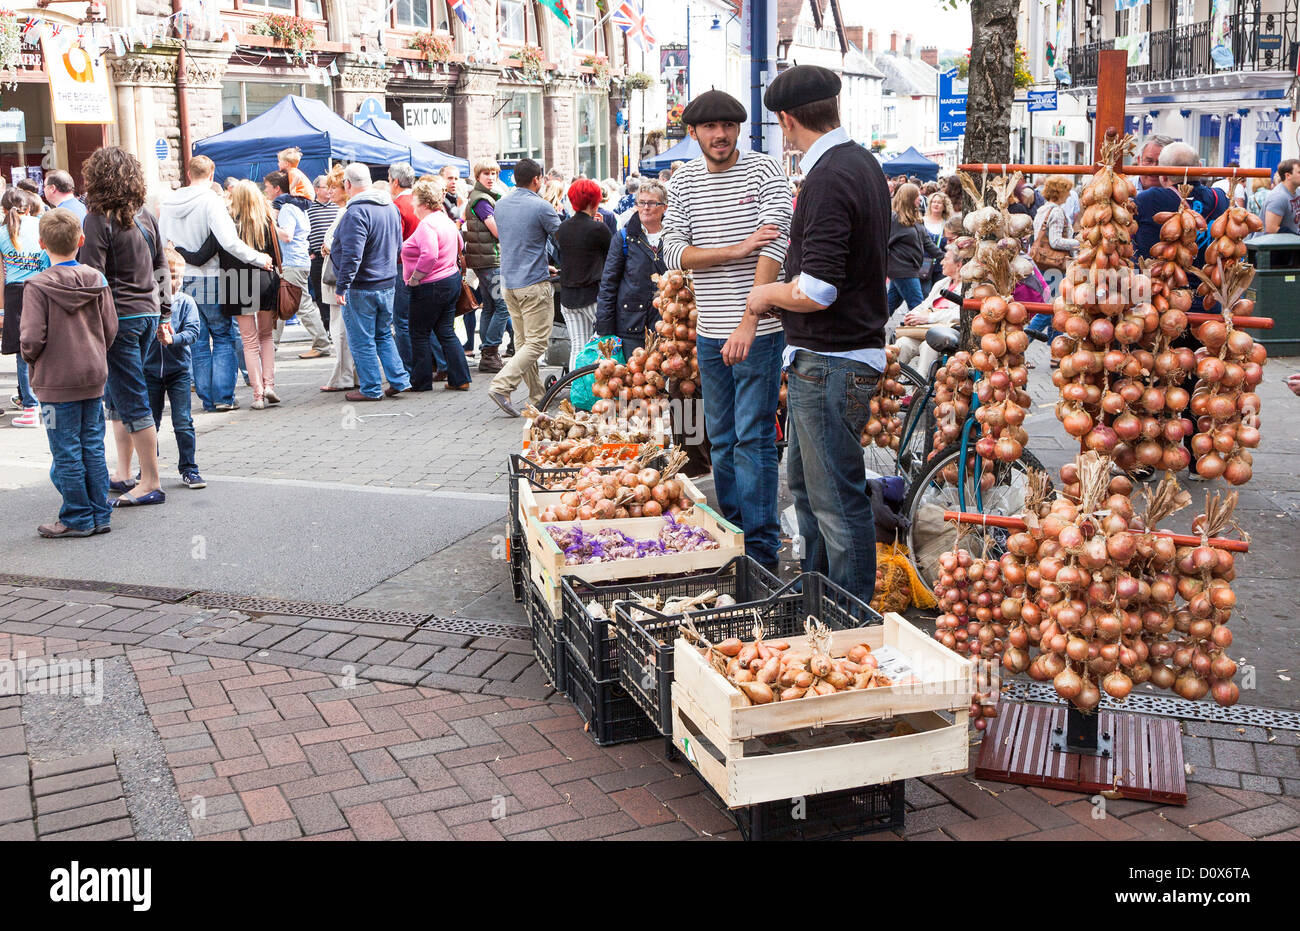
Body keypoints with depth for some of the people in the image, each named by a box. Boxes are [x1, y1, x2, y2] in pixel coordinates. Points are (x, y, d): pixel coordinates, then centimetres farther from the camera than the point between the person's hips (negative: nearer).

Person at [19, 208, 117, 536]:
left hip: (57, 383, -5)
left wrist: (31, 358, 5)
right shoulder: (97, 281, 0)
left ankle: (78, 518, 10)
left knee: (66, 453, 4)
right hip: (94, 378, 5)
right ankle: (99, 515, 16)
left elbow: (32, 338, -16)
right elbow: (110, 329, 4)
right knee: (93, 448, 11)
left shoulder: (37, 286, -13)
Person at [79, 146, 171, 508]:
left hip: (118, 317, -7)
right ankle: (123, 474, 21)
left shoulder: (98, 220, -12)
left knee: (131, 400, -3)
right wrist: (163, 315, 20)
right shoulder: (146, 217, 9)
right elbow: (161, 268, 14)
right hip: (148, 313, 7)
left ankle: (151, 483, 1)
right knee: (117, 394, 17)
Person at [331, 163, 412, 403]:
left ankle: (371, 389, 8)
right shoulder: (390, 207, 8)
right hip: (388, 283, 8)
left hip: (361, 287, -8)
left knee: (362, 340, 3)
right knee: (384, 334, 20)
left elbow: (352, 255, -25)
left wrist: (342, 286, -20)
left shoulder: (356, 212, -20)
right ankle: (399, 380, 16)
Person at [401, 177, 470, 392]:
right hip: (452, 280, 9)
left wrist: (414, 279, -21)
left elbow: (429, 255, -31)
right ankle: (459, 379, 11)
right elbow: (459, 246, 25)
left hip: (431, 286, -9)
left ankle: (421, 382, 9)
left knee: (419, 334, 3)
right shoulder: (446, 220, 10)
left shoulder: (427, 225, -19)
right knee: (446, 332, 12)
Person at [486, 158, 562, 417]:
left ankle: (537, 396, 17)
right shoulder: (541, 207, -12)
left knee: (524, 341, 13)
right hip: (534, 282, -8)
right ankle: (501, 385, -17)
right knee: (537, 342, -5)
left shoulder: (500, 205, 10)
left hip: (509, 281, 8)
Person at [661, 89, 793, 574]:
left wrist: (747, 324, -25)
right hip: (709, 332, 5)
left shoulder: (765, 171, -7)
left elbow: (774, 248, -17)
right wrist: (737, 249, -15)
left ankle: (761, 549, 4)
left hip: (757, 329, -5)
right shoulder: (683, 181, 9)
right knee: (721, 439, 12)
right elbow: (675, 252, 0)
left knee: (754, 439, -4)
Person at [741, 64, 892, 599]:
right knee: (806, 484, 21)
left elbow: (815, 292, -26)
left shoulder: (829, 179, -20)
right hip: (836, 355, 11)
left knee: (838, 500, -1)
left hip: (830, 362, -11)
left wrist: (766, 294, -6)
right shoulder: (864, 163, 12)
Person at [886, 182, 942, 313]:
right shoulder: (894, 219, -14)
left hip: (911, 269, 8)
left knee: (891, 303, 15)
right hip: (902, 270, -8)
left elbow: (926, 241, 15)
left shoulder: (915, 220, 11)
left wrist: (943, 257, 10)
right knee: (917, 305, -6)